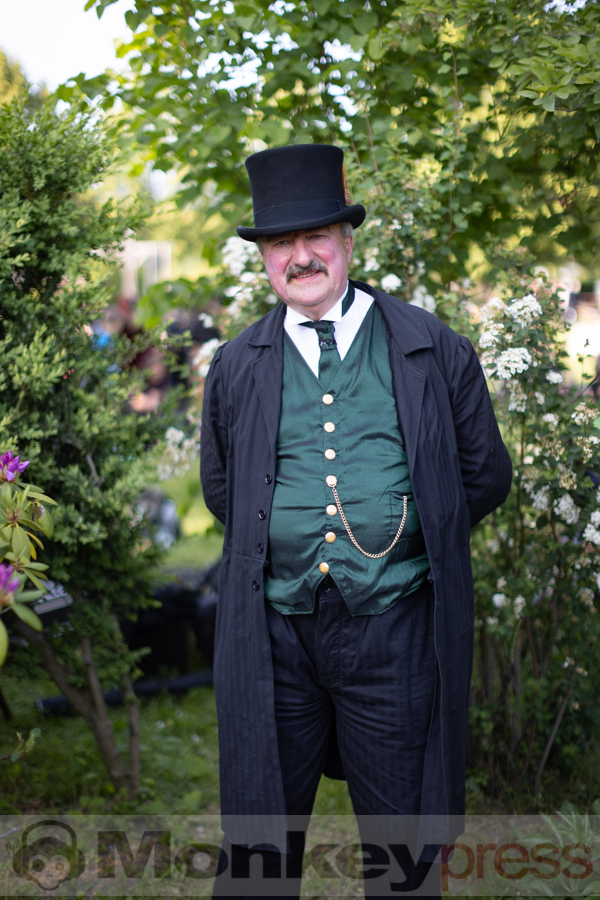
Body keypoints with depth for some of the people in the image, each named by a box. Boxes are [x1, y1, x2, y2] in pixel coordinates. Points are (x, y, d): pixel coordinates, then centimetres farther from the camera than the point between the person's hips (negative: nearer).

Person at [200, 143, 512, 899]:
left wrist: (404, 539, 10)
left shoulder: (437, 354, 1)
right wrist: (279, 543, 10)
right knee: (259, 839, 13)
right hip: (272, 632, 2)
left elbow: (485, 478, 9)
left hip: (394, 632, -1)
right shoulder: (235, 368, 6)